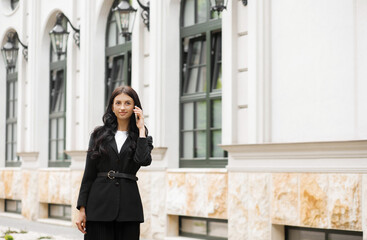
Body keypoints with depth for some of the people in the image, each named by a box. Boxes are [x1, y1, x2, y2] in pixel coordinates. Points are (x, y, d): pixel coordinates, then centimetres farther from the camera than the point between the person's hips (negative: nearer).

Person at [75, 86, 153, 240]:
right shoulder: (99, 134, 8)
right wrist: (82, 209, 0)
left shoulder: (141, 137, 9)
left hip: (128, 206, 0)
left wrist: (141, 129, -4)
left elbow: (144, 161, -13)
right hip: (99, 203, 0)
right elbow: (89, 173, 6)